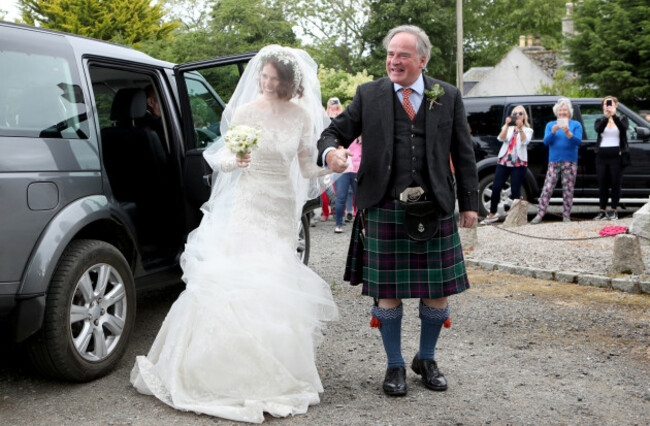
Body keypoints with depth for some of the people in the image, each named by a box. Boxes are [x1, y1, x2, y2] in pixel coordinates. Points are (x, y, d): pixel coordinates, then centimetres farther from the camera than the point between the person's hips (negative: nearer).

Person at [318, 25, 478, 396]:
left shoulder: (448, 96, 8)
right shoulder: (369, 95, 6)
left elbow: (464, 153, 10)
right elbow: (335, 131, 5)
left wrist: (470, 202, 7)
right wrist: (330, 151, -19)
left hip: (435, 209, 1)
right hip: (385, 209, -1)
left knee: (438, 291, 7)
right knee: (388, 292, 4)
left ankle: (427, 359, 30)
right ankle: (395, 366, 23)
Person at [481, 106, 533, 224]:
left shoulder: (527, 130, 11)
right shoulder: (508, 128, 16)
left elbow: (524, 141, -11)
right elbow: (501, 138, -4)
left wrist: (520, 128, -25)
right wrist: (507, 125, -18)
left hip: (519, 163, -2)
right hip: (503, 161, 2)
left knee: (515, 190, -7)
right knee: (496, 187, -4)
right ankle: (492, 214, 8)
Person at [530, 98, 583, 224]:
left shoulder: (576, 125, 7)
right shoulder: (550, 125, 13)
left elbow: (578, 141, -7)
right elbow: (546, 141, 0)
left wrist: (568, 133, -23)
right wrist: (553, 132, -18)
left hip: (570, 162, -1)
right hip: (554, 161, 1)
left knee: (568, 190, 0)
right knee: (547, 188, -6)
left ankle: (566, 216, 7)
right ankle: (540, 214, -5)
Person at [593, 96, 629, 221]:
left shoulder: (622, 119, 9)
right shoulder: (600, 120, 13)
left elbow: (624, 127, -15)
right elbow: (598, 129, -12)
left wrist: (614, 115, -27)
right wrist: (606, 117, -28)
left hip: (617, 155, -2)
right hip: (602, 155, 2)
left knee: (615, 183, -3)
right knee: (602, 183, 1)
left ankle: (613, 211, 3)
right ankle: (602, 211, 4)